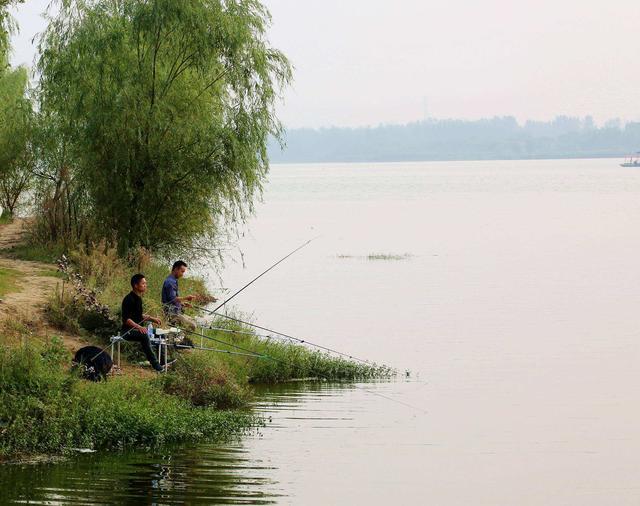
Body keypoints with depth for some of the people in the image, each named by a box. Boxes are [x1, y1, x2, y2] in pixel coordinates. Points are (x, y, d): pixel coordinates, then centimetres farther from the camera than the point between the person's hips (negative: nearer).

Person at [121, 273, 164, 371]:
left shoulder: (138, 298, 13)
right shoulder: (129, 299, -17)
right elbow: (126, 319, -23)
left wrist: (152, 319, 8)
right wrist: (139, 327, -34)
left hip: (137, 329, 10)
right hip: (128, 331, -10)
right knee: (144, 335, -35)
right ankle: (154, 362, -33)